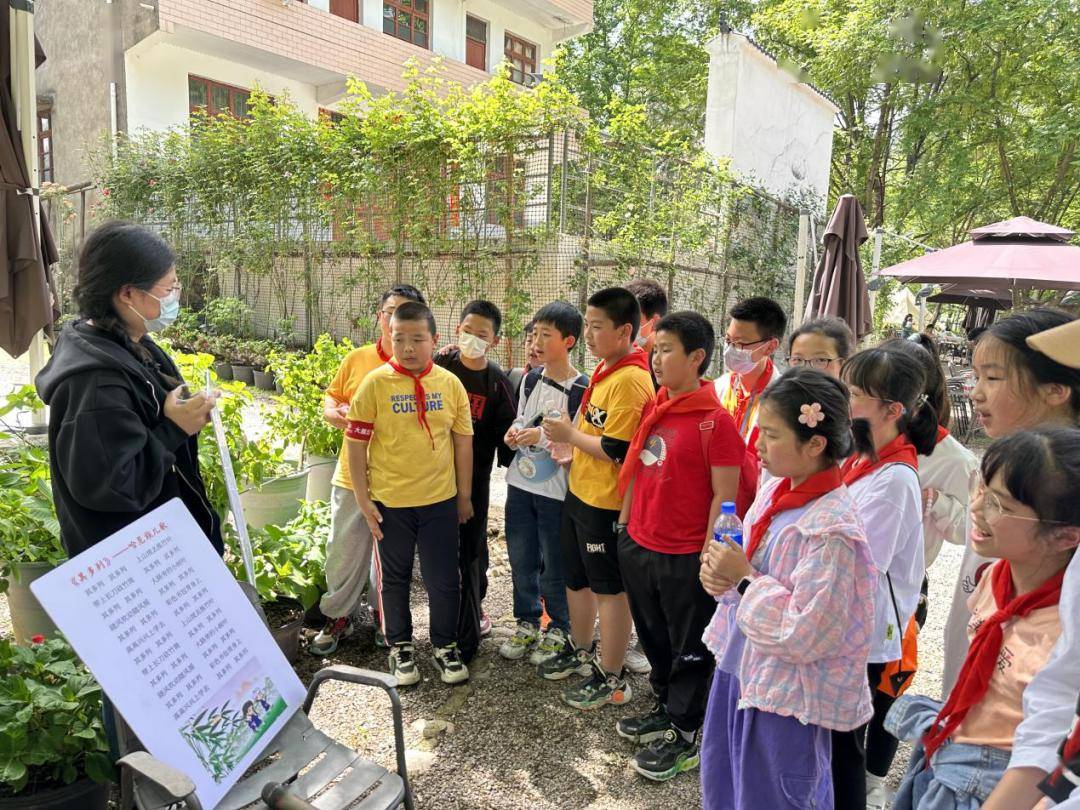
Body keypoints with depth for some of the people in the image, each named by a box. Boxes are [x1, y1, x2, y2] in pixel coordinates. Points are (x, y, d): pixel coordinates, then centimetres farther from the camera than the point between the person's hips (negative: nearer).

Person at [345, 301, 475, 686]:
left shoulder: (450, 384, -2)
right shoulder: (375, 383, -8)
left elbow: (463, 441, 5)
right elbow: (356, 443, -4)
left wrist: (464, 495, 8)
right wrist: (363, 499, -5)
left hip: (440, 500, 1)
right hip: (389, 502, -1)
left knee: (444, 580, 11)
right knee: (395, 578, 15)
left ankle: (445, 646, 33)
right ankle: (400, 646, 35)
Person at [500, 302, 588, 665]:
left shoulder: (581, 390, -15)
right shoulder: (530, 379, 5)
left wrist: (544, 438, -23)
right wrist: (514, 435, -4)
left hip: (556, 490, -6)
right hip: (521, 483, 6)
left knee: (555, 566, 8)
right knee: (521, 559, 16)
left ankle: (558, 630, 28)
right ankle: (527, 623, 35)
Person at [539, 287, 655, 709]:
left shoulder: (630, 380, -22)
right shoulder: (603, 370, 9)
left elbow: (616, 451, -26)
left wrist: (570, 434, -15)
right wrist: (570, 447, 7)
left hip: (606, 503, -10)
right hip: (579, 492, 10)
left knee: (609, 589, 6)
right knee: (576, 578, 23)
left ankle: (612, 678, 23)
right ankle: (581, 651, 43)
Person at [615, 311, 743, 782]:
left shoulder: (715, 420, -18)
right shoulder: (653, 407, 5)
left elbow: (724, 496, -16)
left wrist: (708, 558, -15)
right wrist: (625, 522, 14)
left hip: (685, 559, -7)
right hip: (638, 546, 7)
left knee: (689, 650, 12)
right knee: (654, 638, 23)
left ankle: (683, 738, 30)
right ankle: (664, 710, 44)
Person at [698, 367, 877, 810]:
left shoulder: (832, 528, -27)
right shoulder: (774, 489, -2)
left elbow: (805, 633, -26)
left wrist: (743, 579, -21)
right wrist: (719, 571, -8)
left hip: (786, 694, -8)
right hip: (740, 669, 8)